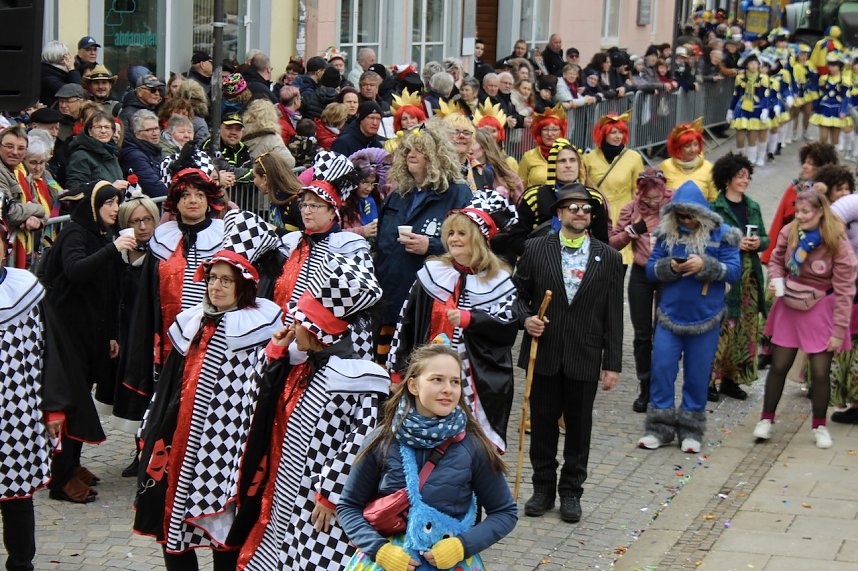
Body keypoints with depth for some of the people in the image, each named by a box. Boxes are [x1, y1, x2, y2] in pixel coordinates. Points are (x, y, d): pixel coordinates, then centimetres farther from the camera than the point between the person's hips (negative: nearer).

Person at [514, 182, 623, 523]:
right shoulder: (536, 250, 1)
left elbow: (612, 315, 2)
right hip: (544, 353, 0)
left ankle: (571, 492, 20)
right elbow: (518, 293, 9)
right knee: (543, 422, 8)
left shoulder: (608, 258, 2)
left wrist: (612, 363, -1)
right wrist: (525, 318, -13)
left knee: (579, 425, 7)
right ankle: (544, 488, 22)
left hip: (585, 357, 0)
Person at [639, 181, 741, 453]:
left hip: (705, 318, -2)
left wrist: (705, 265, -23)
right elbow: (651, 269, 2)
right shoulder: (667, 233, 1)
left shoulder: (720, 235, -5)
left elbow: (735, 270, -9)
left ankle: (691, 430, 17)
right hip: (669, 315, 2)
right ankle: (659, 427, 8)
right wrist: (669, 267, -19)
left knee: (697, 375, 6)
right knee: (661, 369, -1)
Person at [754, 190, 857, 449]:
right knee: (778, 366, 7)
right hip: (789, 305, 3)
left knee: (820, 372, 1)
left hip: (820, 309, -3)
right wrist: (775, 278, -12)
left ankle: (819, 426, 20)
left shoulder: (837, 243, -18)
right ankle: (766, 419, 22)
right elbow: (776, 260, 11)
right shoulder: (789, 232, -8)